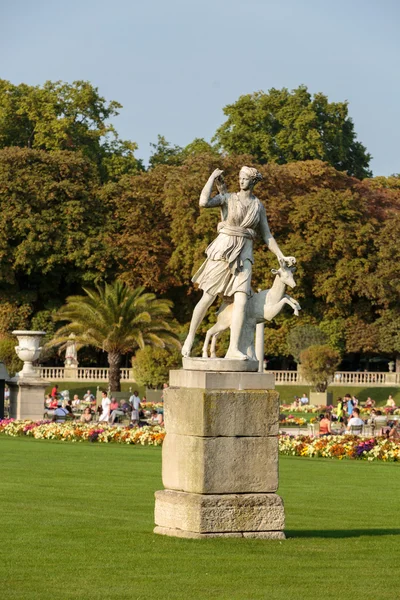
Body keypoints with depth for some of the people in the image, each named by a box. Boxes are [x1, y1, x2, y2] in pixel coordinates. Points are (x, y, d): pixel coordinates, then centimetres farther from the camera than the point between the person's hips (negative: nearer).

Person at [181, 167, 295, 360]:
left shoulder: (259, 206, 13)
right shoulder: (227, 198, 1)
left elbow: (266, 236, 17)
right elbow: (204, 202, -19)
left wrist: (281, 257, 7)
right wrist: (213, 177, -9)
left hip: (243, 256, 2)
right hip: (223, 250, -2)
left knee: (241, 301, -15)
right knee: (207, 299, 1)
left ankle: (233, 349, -20)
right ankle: (190, 338, 23)